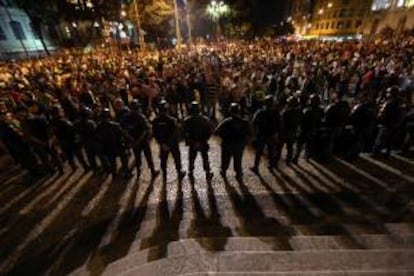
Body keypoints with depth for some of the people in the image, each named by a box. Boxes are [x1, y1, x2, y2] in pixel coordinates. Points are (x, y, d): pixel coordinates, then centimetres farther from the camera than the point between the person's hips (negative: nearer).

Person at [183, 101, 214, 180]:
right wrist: (205, 139, 1)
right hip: (203, 143, 0)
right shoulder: (205, 119, -12)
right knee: (205, 158, 15)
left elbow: (185, 133, -9)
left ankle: (191, 172, 30)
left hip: (192, 144, 0)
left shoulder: (187, 121, -11)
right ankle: (208, 173, 24)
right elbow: (210, 131, -9)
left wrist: (188, 142, 2)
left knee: (191, 159, 17)